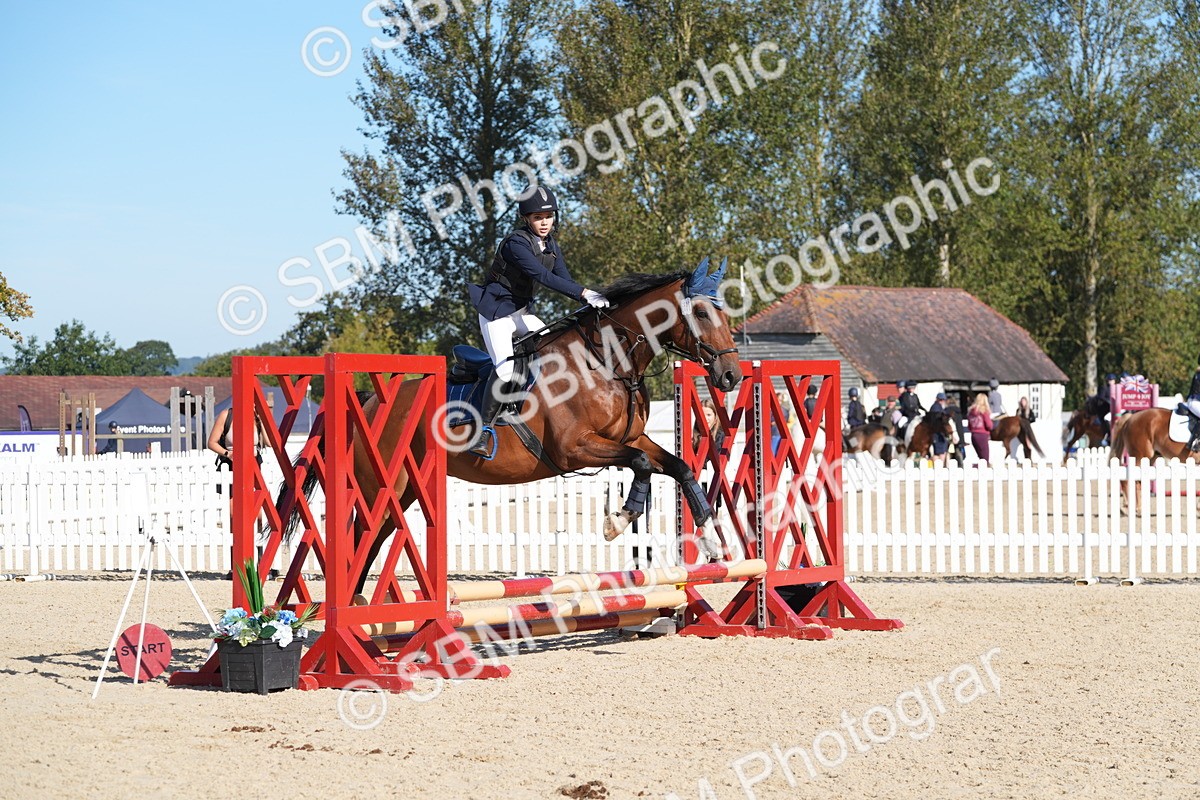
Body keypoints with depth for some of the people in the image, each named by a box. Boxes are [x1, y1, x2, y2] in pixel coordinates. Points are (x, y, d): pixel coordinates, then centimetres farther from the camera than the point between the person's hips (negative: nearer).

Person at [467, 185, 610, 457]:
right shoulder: (516, 243, -21)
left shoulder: (551, 246, 6)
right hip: (496, 310, -9)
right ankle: (484, 429, -17)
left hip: (521, 311, 9)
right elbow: (543, 276, -31)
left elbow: (563, 280, 1)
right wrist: (585, 293, -36)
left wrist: (592, 302, -16)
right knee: (506, 369, -21)